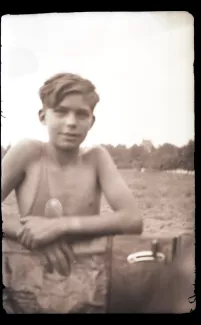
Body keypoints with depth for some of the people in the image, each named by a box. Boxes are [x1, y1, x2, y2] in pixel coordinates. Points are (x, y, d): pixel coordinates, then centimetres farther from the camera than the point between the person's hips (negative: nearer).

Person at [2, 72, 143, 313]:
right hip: (28, 290, 0)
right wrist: (25, 230, -24)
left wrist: (61, 225, -23)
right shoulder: (27, 152, -9)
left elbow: (133, 220, -16)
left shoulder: (97, 157, -7)